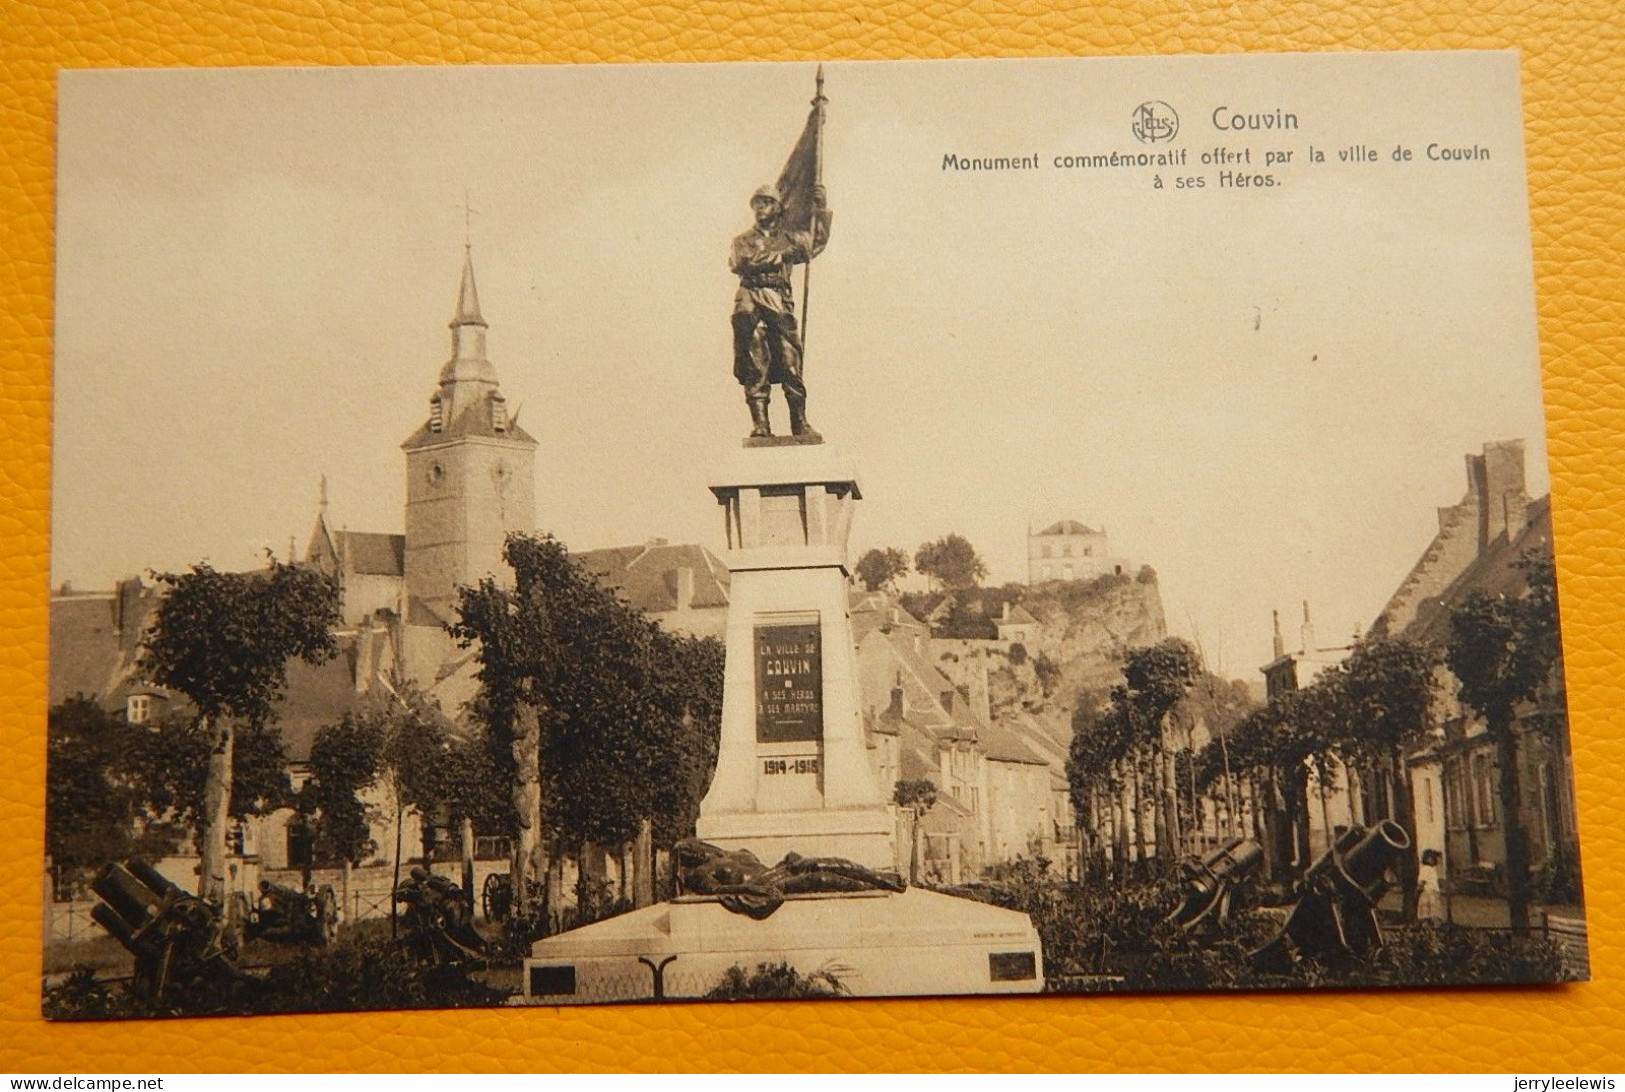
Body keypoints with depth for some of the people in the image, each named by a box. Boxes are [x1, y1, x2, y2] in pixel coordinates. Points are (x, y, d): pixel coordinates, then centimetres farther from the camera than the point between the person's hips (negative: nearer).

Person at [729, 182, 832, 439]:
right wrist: (780, 255, -3)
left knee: (790, 363, -6)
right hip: (751, 304, -1)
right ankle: (760, 423, -12)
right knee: (755, 366, -10)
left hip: (781, 304, 1)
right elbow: (740, 262, -2)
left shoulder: (788, 238, 23)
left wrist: (821, 209, 4)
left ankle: (800, 424, -6)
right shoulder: (743, 241, 19)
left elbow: (816, 244, 11)